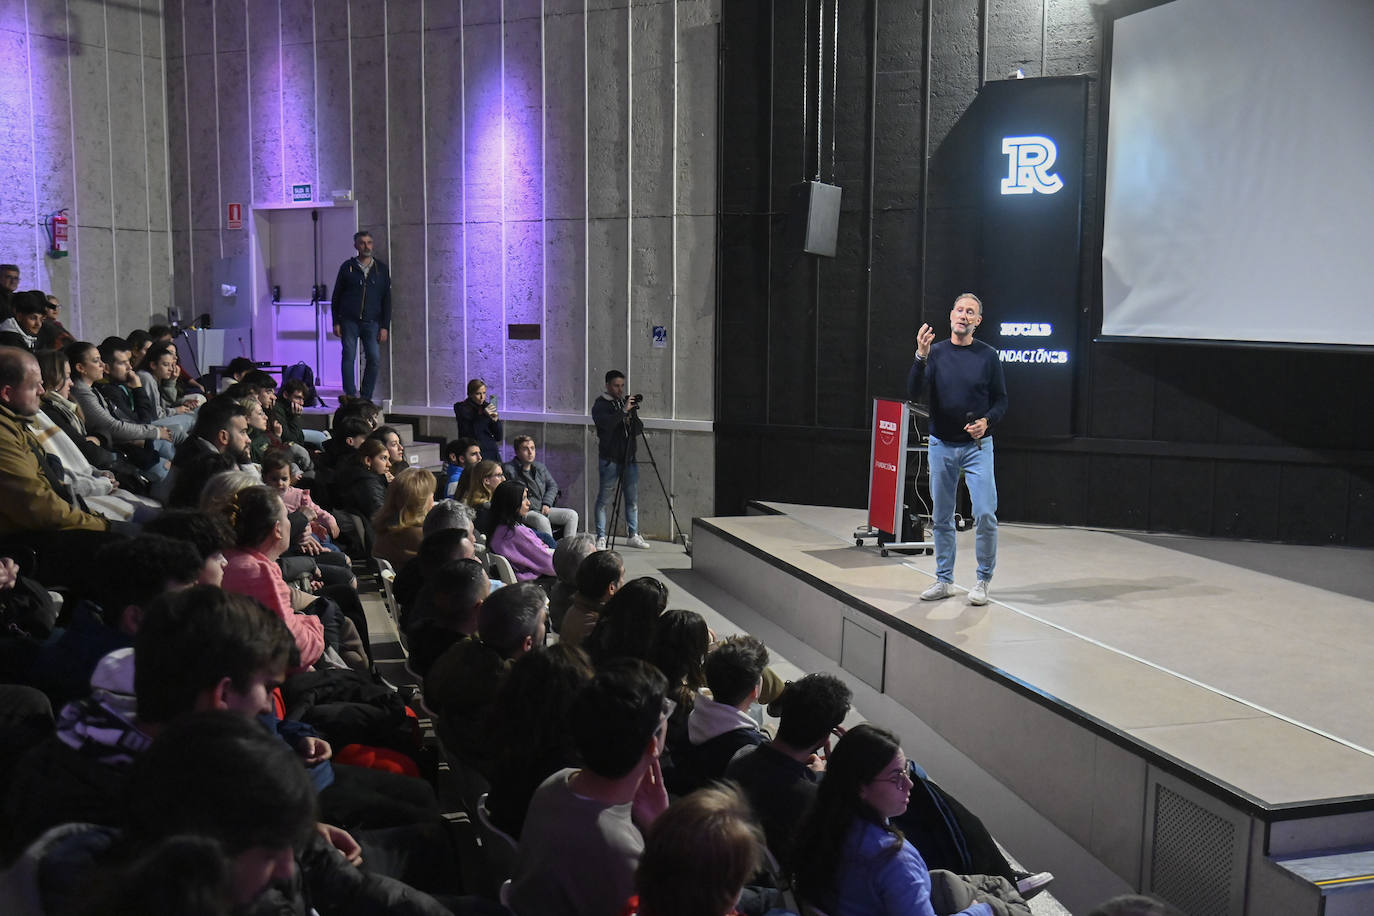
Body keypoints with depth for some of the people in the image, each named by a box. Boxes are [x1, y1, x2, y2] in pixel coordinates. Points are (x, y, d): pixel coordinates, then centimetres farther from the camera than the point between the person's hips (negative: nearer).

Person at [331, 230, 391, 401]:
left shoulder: (381, 269, 9)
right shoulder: (347, 267, 6)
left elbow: (387, 300, 9)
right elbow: (336, 297, 8)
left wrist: (385, 326, 2)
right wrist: (336, 322, 1)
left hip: (372, 323, 1)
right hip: (349, 321, -1)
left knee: (374, 359, -6)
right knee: (349, 358, -5)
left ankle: (366, 398, 4)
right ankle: (350, 398, -2)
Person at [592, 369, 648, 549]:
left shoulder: (627, 402, 15)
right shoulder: (600, 405, -2)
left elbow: (639, 429, 13)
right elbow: (605, 423, -22)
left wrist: (633, 414, -5)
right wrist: (624, 410, -23)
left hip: (629, 458, 6)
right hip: (610, 459, -6)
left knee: (632, 499, 8)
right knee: (604, 499, -4)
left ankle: (632, 535, 16)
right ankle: (601, 538, 2)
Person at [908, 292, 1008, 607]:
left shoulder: (988, 356, -1)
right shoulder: (936, 352, 1)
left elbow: (1000, 401, 3)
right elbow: (914, 392, -11)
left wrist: (986, 421, -16)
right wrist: (921, 356, -25)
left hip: (977, 446, -2)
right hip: (941, 446, 2)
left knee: (985, 514, -11)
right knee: (942, 517, 9)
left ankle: (983, 581, 5)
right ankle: (944, 580, 21)